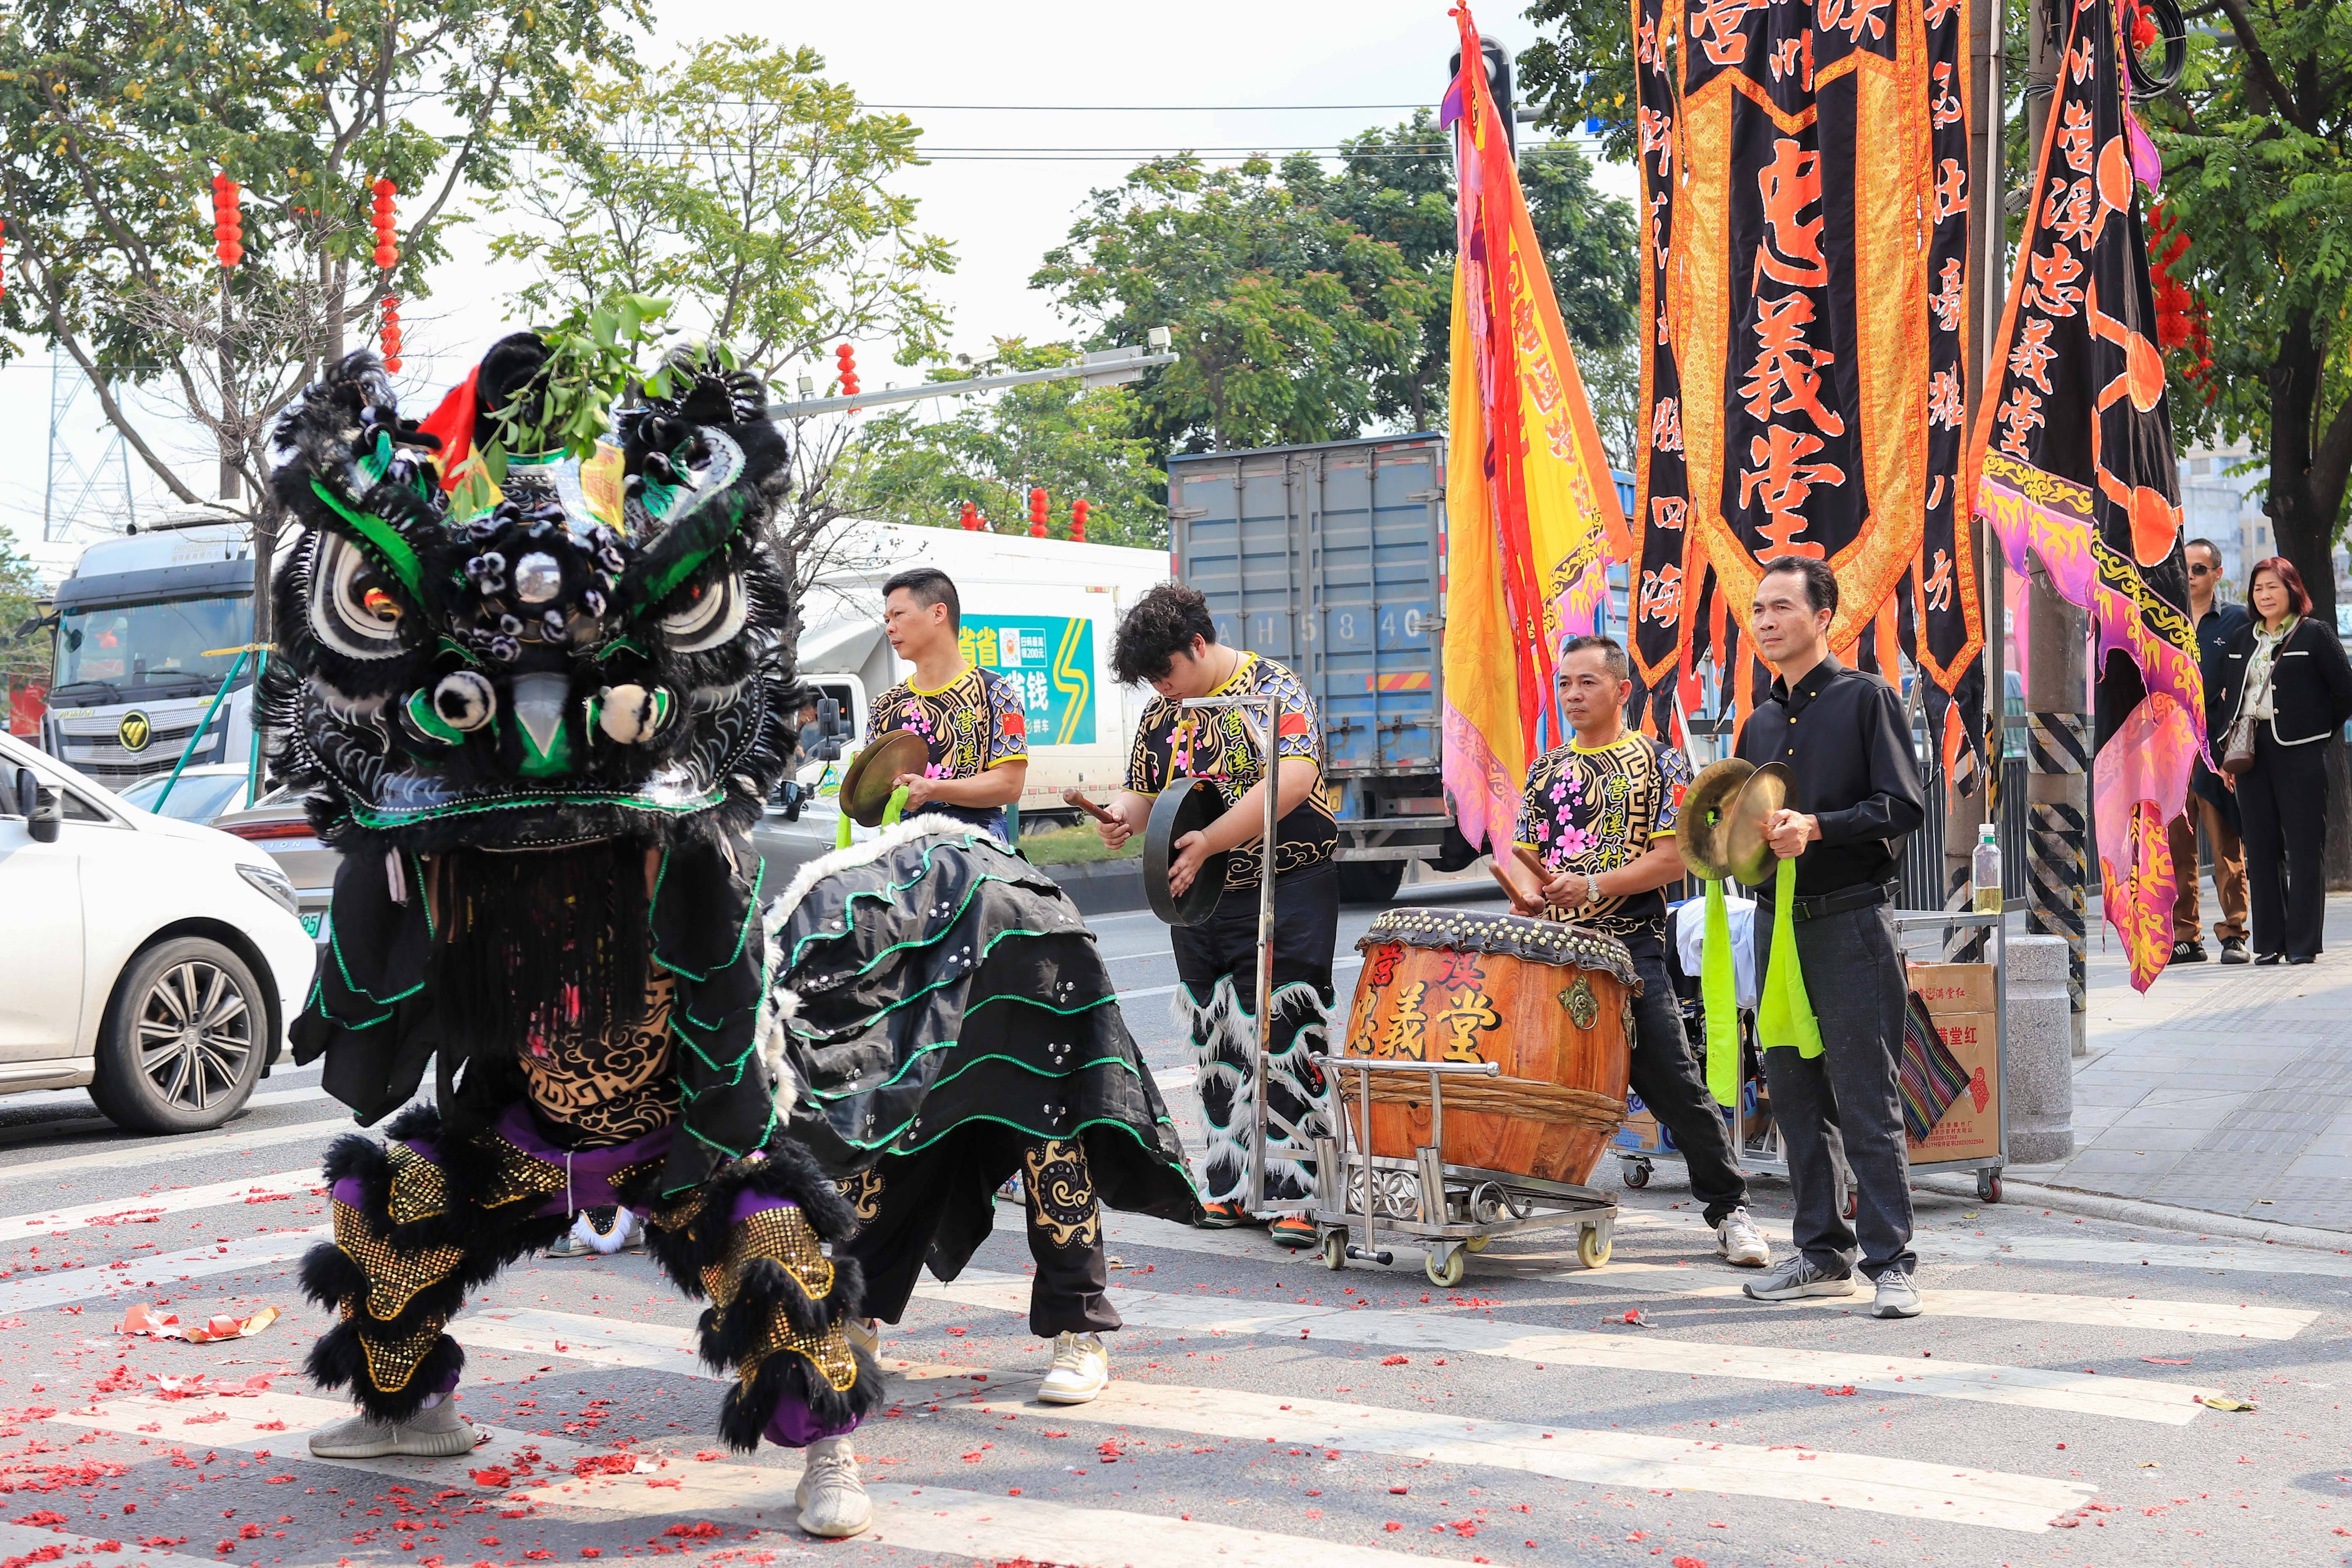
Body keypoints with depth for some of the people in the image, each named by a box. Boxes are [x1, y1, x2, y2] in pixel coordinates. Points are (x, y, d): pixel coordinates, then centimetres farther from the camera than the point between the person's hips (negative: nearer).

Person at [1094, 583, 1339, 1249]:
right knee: (1217, 1046, 9)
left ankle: (1300, 1196, -6)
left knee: (1284, 1044, -9)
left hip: (1286, 891, -7)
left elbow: (1293, 780, -23)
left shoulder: (1272, 688, -8)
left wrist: (1208, 842, -25)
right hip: (1198, 899, 7)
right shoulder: (1161, 714, 12)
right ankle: (1233, 1187, 17)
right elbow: (1144, 792, 19)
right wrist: (1124, 817, -6)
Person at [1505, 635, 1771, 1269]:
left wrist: (1594, 888, -16)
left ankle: (1730, 1210, 3)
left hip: (1630, 944, -4)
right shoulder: (1545, 771, 17)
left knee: (1672, 1081, -7)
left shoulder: (1658, 761, 3)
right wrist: (1526, 895, -2)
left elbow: (1672, 859, -7)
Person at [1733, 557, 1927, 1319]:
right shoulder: (1759, 723, 17)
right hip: (1776, 921, 6)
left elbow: (1905, 806, -10)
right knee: (1794, 1098, 8)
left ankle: (1891, 1261, -1)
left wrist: (1816, 827, -21)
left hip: (1850, 920, -6)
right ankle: (1821, 1251, 17)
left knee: (1866, 1100, -6)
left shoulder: (1866, 698, -2)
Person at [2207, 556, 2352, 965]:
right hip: (2250, 750, 5)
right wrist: (2223, 748, 8)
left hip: (2299, 751, -5)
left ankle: (2302, 943, 0)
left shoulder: (2315, 634, 0)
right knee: (2261, 847, 5)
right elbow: (2214, 697, 16)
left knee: (2304, 846, -3)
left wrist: (2317, 732, 3)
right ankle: (2269, 943, 10)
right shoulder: (2240, 639, 14)